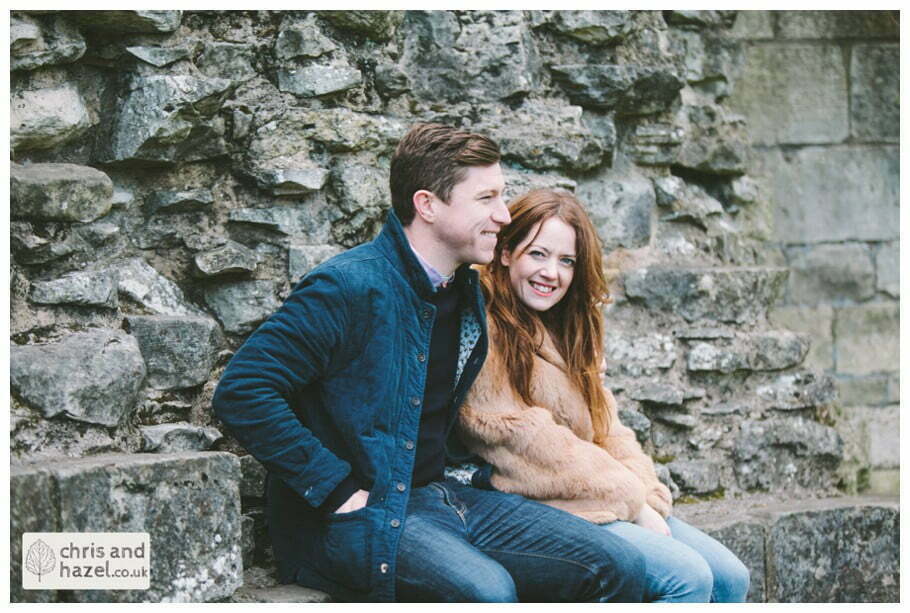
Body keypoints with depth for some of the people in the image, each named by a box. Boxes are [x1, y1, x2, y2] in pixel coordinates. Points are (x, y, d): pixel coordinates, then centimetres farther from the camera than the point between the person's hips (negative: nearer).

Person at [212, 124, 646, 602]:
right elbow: (240, 391, -19)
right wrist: (337, 488, -19)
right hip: (360, 512, -8)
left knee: (618, 567, -7)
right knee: (486, 592, -35)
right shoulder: (350, 288, -14)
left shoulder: (466, 292, 13)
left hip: (446, 494, 8)